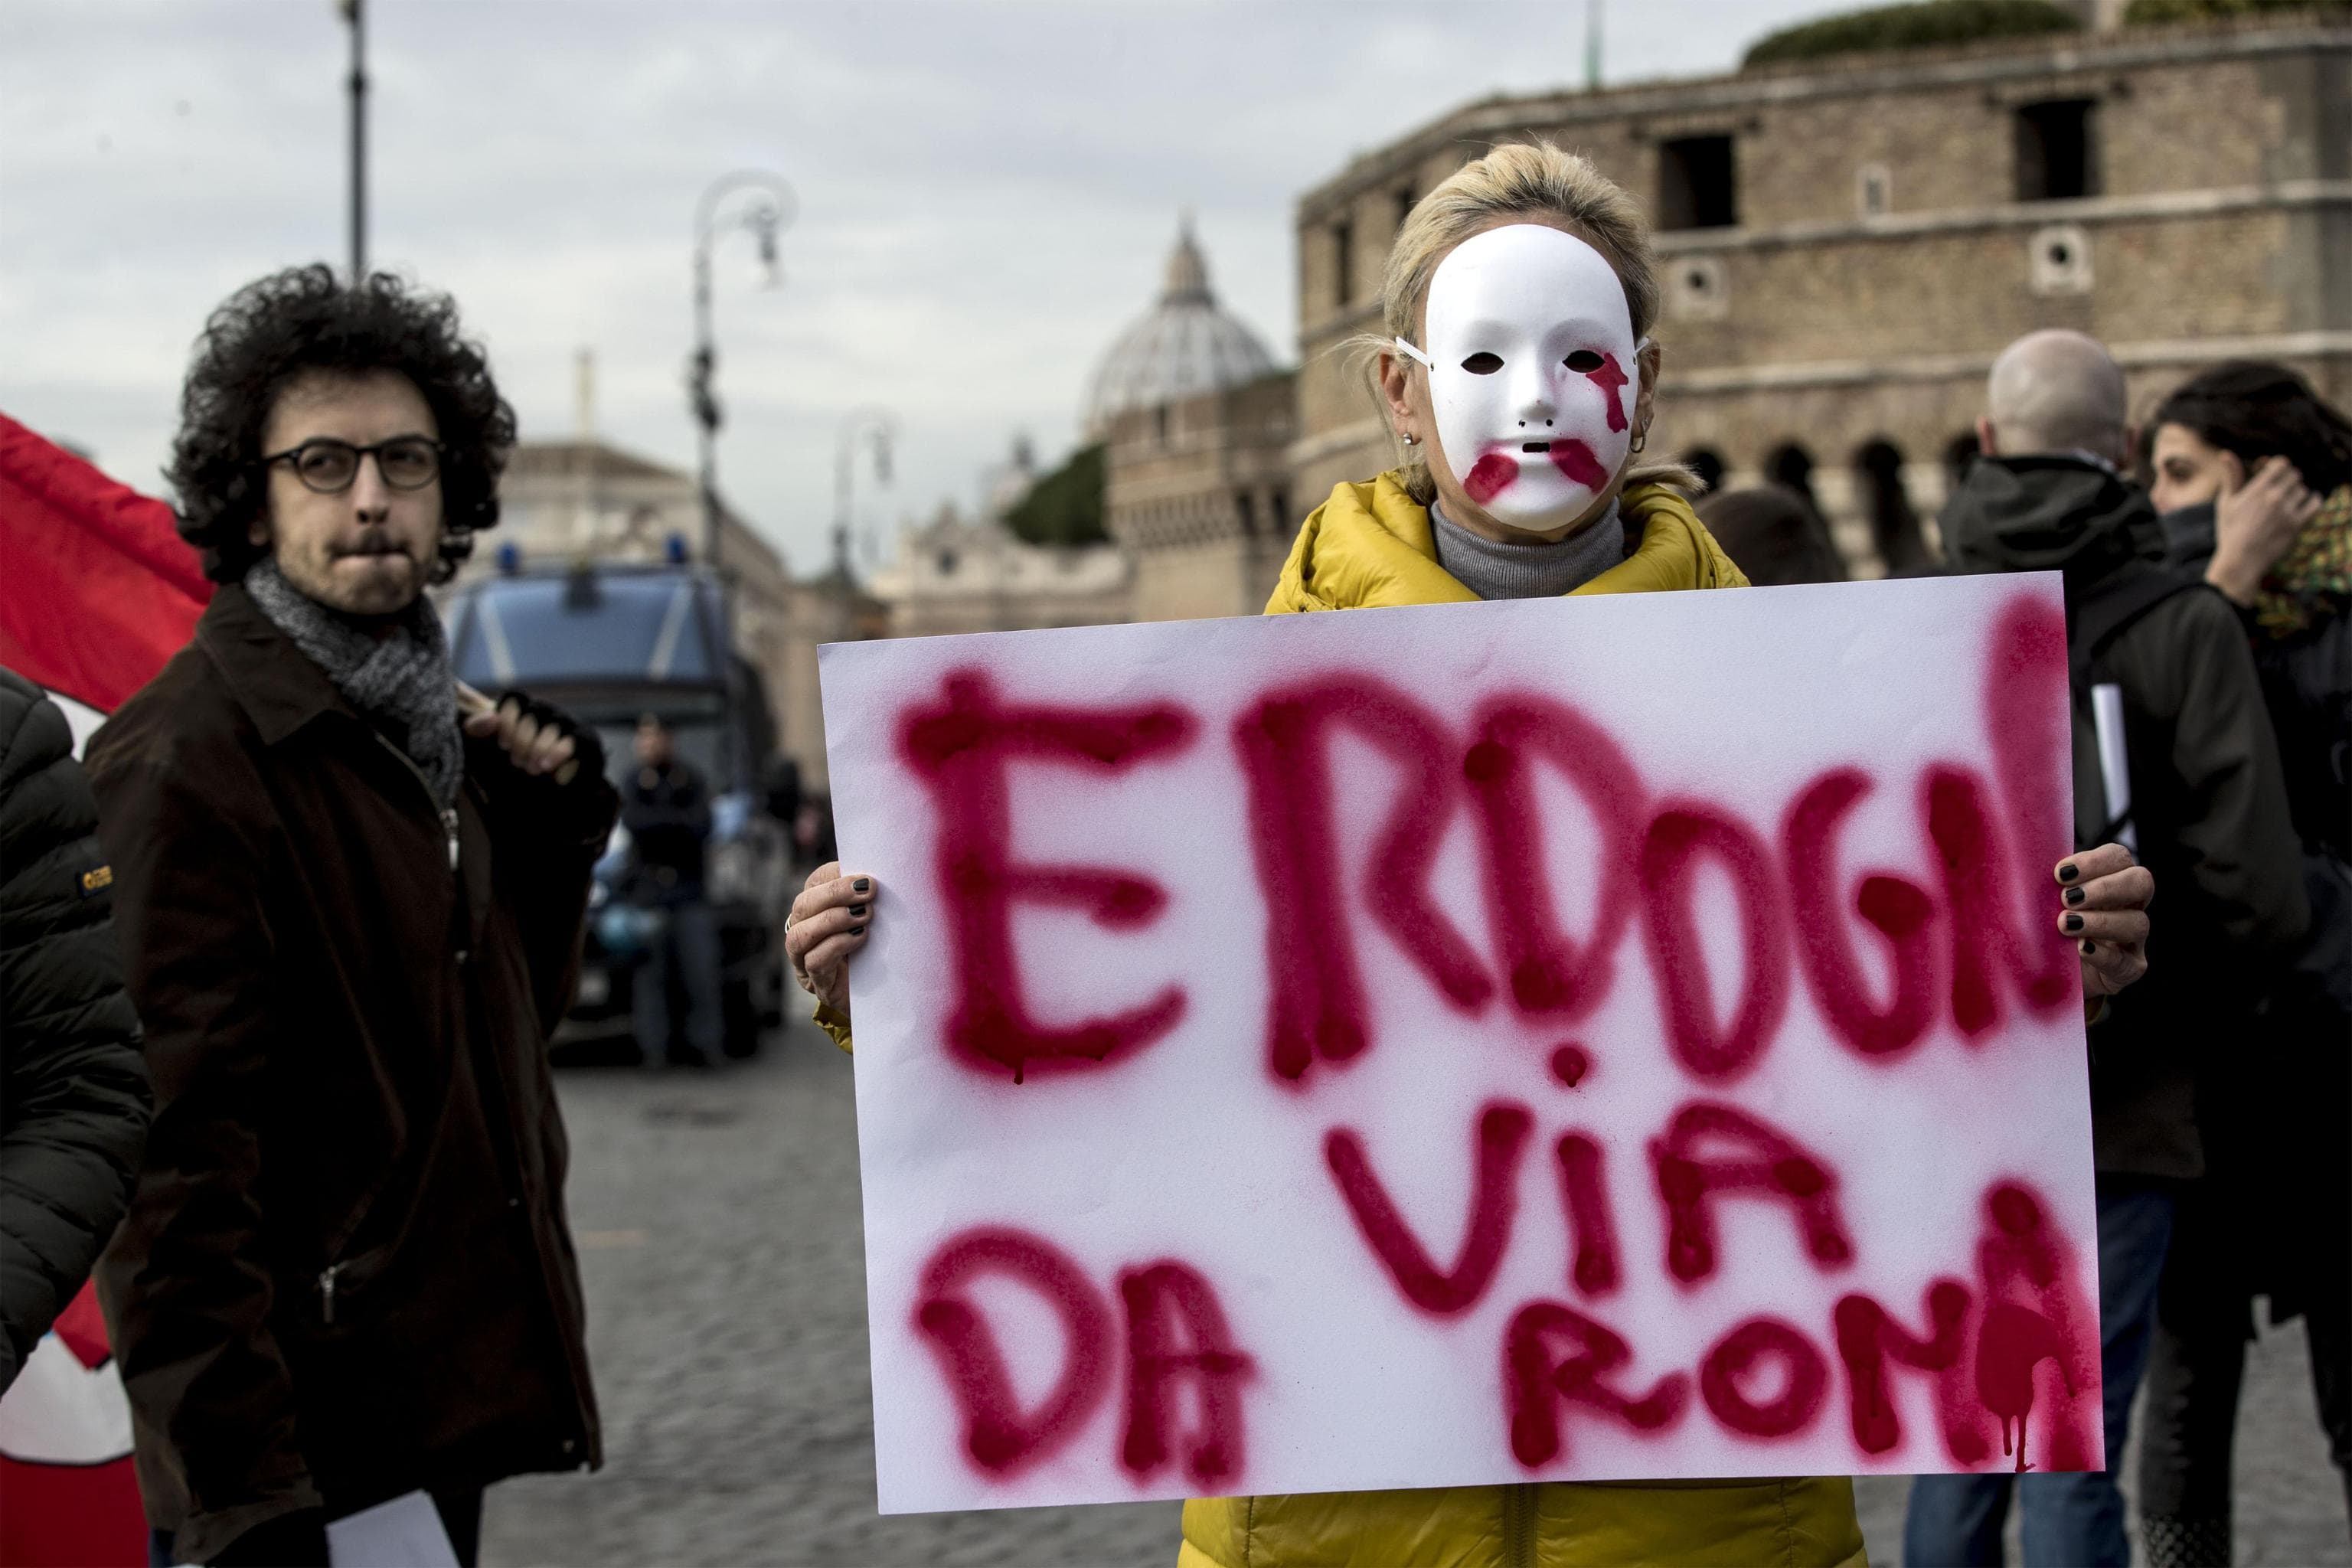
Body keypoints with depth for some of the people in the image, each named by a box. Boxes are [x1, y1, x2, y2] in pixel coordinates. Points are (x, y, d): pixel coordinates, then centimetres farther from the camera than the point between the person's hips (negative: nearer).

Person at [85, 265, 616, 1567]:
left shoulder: (426, 735, 13)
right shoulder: (182, 761, -15)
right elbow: (169, 1156, -21)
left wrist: (549, 834, 7)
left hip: (438, 1421, 9)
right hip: (304, 1458, -9)